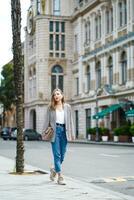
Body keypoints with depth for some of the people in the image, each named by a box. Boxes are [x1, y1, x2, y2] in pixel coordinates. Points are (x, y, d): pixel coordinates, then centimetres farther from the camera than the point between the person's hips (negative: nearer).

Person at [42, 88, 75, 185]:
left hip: (64, 130, 2)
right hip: (55, 130, -2)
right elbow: (47, 121, 6)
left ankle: (54, 170, 32)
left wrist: (72, 133, 4)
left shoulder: (67, 107, 10)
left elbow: (70, 120, 9)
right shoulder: (50, 107, 5)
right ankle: (60, 176, -5)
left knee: (62, 154, 7)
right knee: (57, 154, -6)